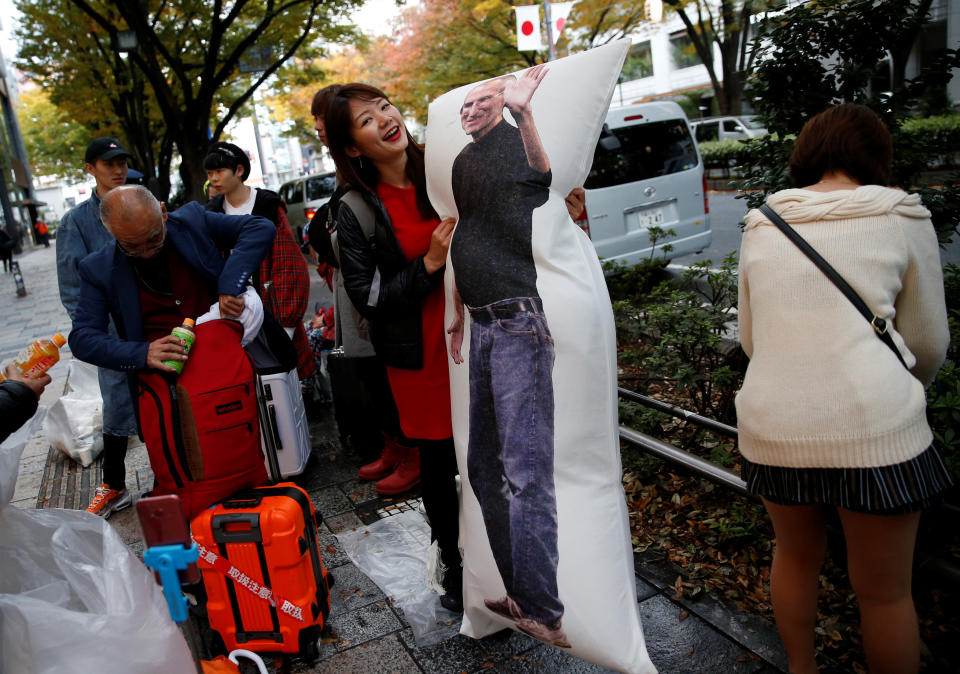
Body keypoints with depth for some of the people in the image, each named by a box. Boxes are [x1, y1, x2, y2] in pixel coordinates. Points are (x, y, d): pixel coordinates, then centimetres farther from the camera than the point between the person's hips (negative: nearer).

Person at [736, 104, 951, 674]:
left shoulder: (760, 227, 9)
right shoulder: (903, 217, 1)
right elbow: (929, 343, 7)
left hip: (772, 428, 4)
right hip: (874, 430, -3)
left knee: (796, 557, 26)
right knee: (885, 591, 15)